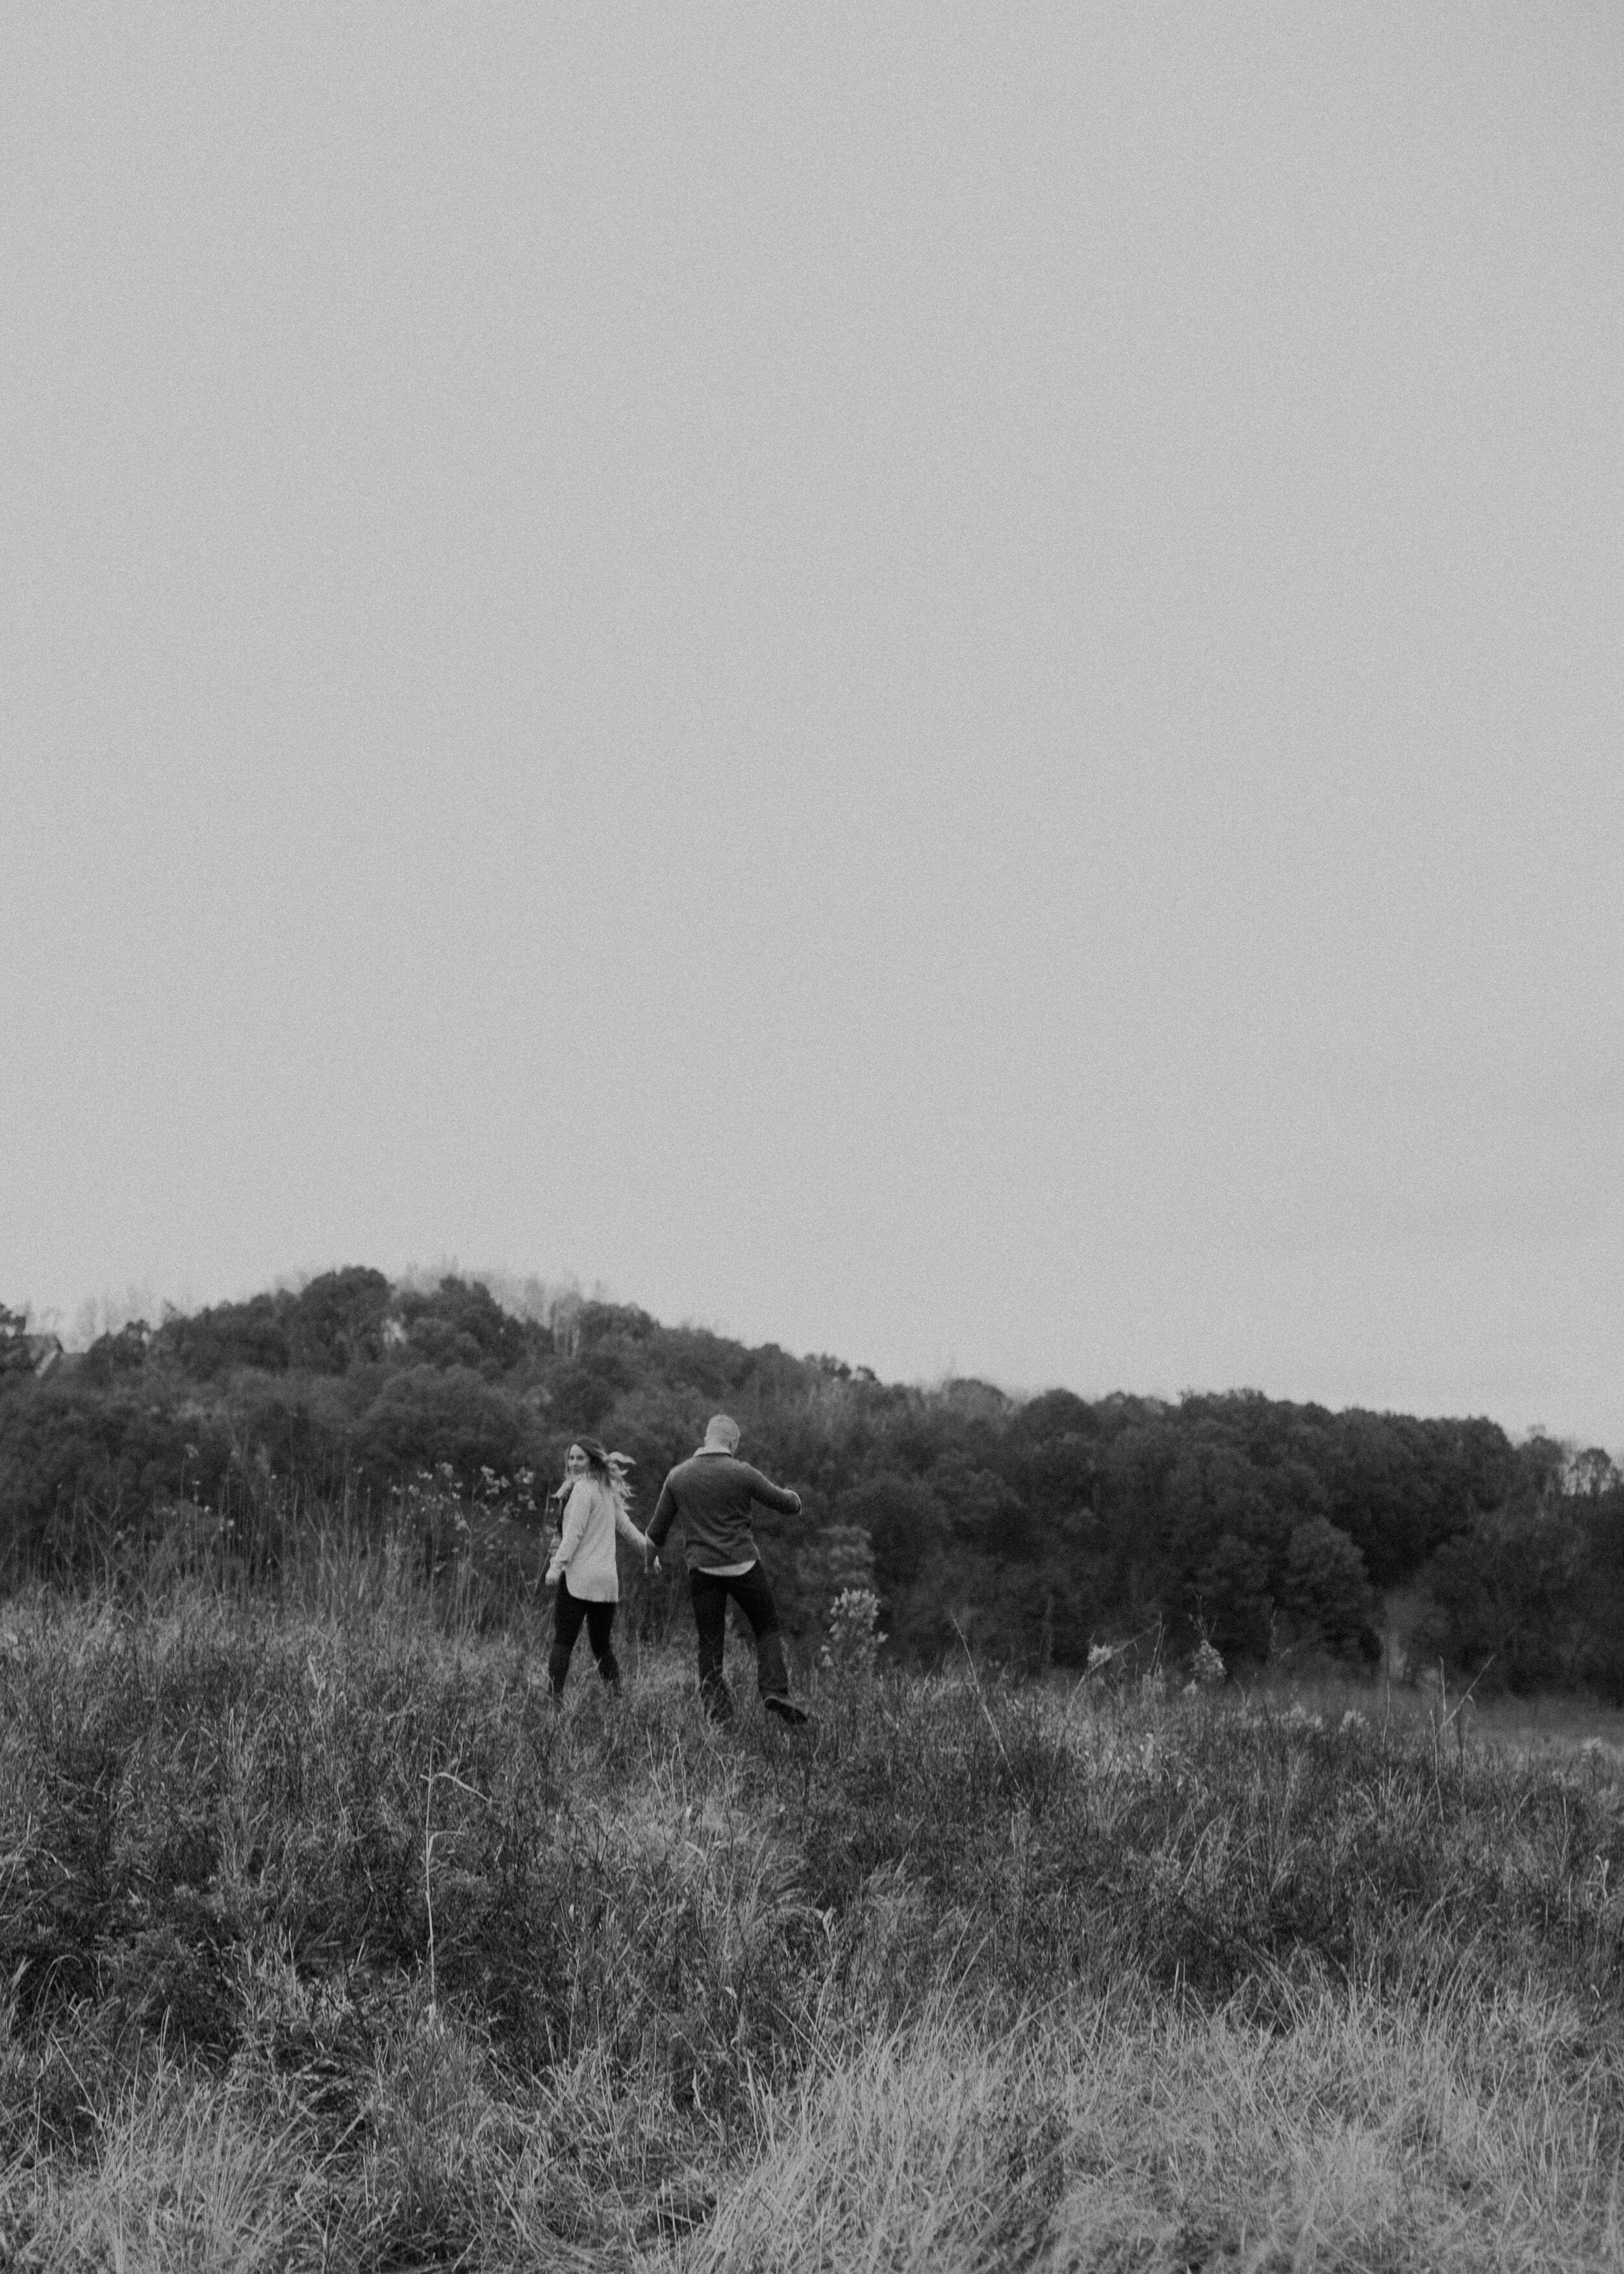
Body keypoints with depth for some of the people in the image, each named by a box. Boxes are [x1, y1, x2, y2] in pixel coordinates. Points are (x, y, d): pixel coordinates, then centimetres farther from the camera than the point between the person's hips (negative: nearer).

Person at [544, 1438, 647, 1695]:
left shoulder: (582, 1489, -7)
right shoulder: (608, 1491, 16)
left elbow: (575, 1532, -15)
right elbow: (626, 1525, 26)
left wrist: (557, 1565, -18)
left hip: (579, 1577, -8)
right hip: (608, 1578, 8)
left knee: (562, 1642, -8)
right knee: (602, 1647, 13)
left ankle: (555, 1696, -16)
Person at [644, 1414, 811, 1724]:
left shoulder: (678, 1475, 3)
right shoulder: (741, 1473, -6)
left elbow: (658, 1527, 11)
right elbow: (785, 1503, 5)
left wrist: (650, 1558, 29)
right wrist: (794, 1499, 29)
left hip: (702, 1570, 2)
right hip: (743, 1565, -2)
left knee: (710, 1644, 8)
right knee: (767, 1629, 12)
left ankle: (717, 1710, 3)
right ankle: (775, 1690, -7)